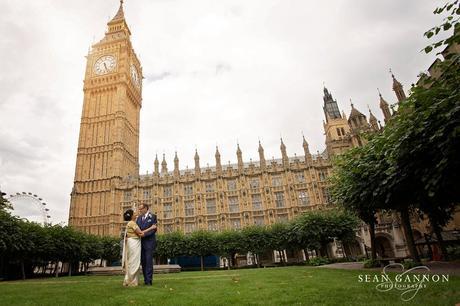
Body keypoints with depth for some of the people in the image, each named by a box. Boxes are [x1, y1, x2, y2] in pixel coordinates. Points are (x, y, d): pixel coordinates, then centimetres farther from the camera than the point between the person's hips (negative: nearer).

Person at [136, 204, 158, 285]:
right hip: (141, 242, 6)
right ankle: (145, 279, 16)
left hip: (149, 242, -6)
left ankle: (149, 280, 2)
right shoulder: (139, 218, 14)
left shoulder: (153, 216, -4)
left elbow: (154, 229, -12)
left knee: (149, 261, -4)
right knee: (143, 261, 8)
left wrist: (144, 233, -19)